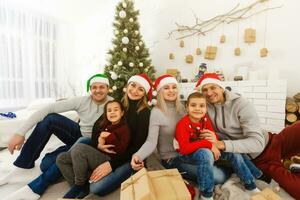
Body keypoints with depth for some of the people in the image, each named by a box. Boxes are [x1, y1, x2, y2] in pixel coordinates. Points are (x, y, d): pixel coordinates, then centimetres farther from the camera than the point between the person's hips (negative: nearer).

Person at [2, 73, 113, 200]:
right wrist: (21, 132, -23)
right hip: (77, 134, 3)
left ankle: (35, 189, 3)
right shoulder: (82, 101, -16)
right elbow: (47, 109, -18)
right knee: (49, 119, -21)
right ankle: (23, 165, -7)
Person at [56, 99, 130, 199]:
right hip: (96, 156, 8)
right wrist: (98, 145, -8)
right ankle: (80, 187, -4)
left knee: (78, 147, -26)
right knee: (61, 158, 2)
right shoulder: (102, 125, 16)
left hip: (108, 160, -8)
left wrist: (109, 136, -14)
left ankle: (80, 185, -8)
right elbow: (93, 143, 14)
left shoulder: (124, 128, -3)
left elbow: (121, 150, -13)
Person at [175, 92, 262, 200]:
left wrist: (214, 145, -24)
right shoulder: (183, 124, -25)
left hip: (206, 149, 7)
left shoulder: (205, 119, -5)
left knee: (233, 151, -3)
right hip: (189, 154, -6)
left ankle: (251, 187, 11)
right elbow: (184, 149, -32)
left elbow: (214, 136, 1)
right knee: (206, 153, -38)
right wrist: (209, 144, -34)